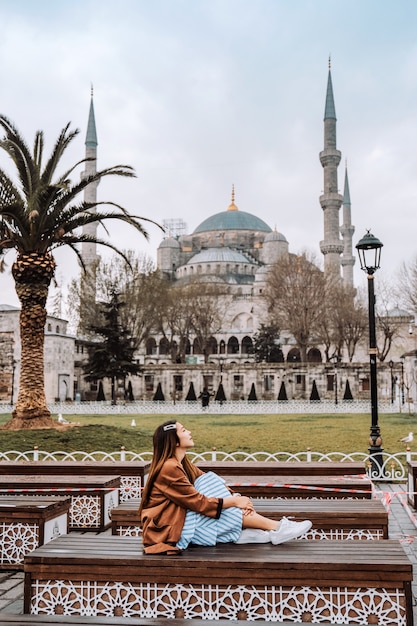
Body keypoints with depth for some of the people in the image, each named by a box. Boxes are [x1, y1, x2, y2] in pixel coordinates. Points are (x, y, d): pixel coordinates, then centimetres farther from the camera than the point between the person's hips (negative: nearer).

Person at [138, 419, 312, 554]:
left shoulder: (181, 462, 6)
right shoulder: (169, 468, -23)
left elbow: (206, 482, 5)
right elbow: (199, 503, -22)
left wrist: (235, 496, -12)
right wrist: (234, 501, -15)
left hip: (180, 517, 8)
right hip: (169, 529, -8)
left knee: (211, 481, -6)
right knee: (229, 511, -13)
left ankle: (244, 532, -14)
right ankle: (276, 528, -5)